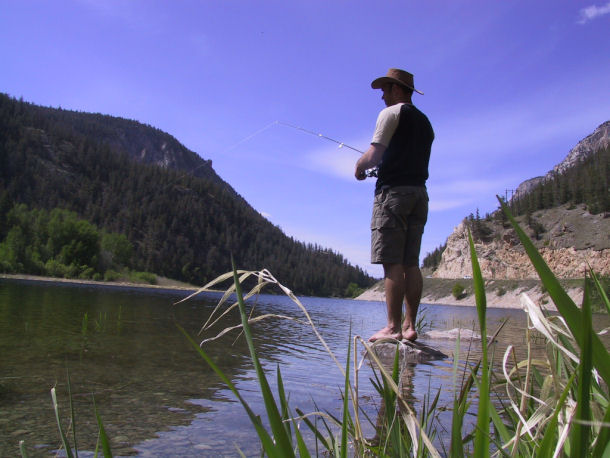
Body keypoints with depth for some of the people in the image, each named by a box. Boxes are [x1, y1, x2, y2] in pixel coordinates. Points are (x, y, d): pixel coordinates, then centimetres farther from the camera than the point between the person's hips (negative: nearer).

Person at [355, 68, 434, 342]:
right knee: (411, 263, 5)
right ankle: (410, 326, 5)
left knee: (393, 263, -9)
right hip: (419, 192, 8)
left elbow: (374, 154, -11)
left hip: (394, 191, -8)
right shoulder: (425, 122, 23)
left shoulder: (391, 113, -1)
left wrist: (359, 167, 8)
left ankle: (393, 328, -9)